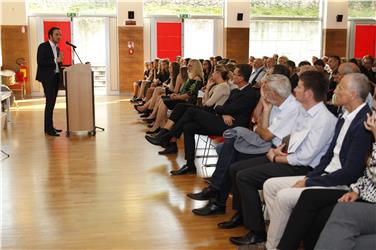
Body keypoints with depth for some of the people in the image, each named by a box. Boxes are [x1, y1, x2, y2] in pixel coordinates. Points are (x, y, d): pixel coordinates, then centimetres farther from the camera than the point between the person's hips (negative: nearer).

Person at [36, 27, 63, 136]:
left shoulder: (57, 48, 17)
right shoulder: (43, 46, -7)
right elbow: (40, 62, -17)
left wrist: (60, 61, -1)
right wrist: (55, 60, -19)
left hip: (56, 77, 8)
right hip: (47, 78, -8)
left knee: (52, 102, 9)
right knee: (50, 102, -11)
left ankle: (50, 127, 14)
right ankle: (48, 128, -8)